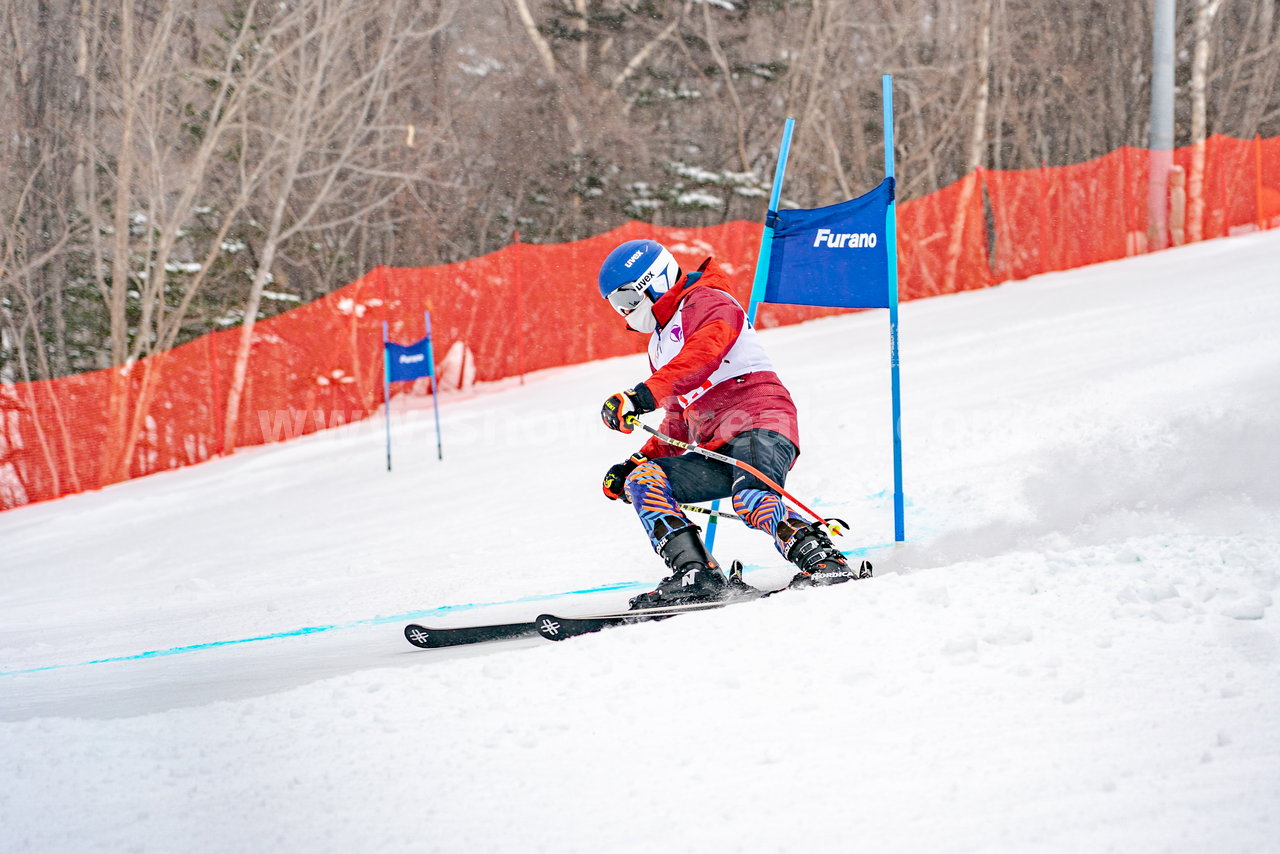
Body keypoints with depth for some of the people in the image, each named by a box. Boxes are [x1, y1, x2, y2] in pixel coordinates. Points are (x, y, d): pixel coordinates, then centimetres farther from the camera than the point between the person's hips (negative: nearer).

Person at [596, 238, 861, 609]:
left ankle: (825, 562, -37)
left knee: (750, 500, -35)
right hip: (716, 450, 9)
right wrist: (636, 462, 20)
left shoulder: (707, 303, 1)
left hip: (758, 422, -9)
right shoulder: (660, 346, 30)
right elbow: (677, 425, 35)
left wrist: (643, 395, -34)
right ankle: (696, 575, -21)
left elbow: (703, 355, -23)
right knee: (644, 481, -7)